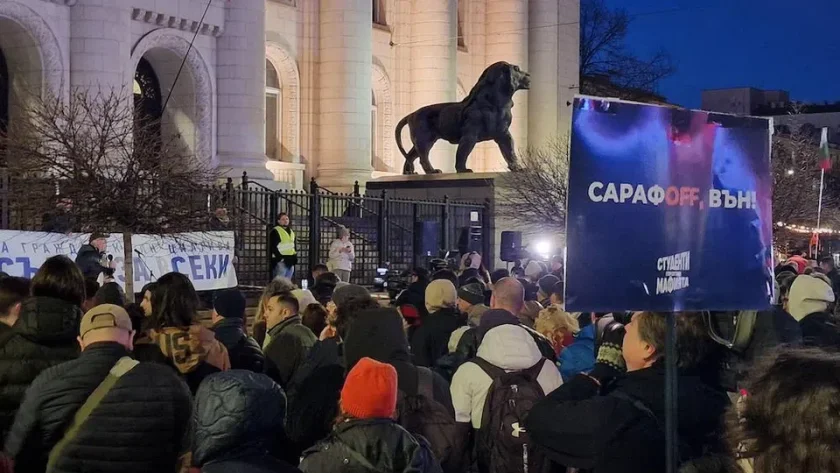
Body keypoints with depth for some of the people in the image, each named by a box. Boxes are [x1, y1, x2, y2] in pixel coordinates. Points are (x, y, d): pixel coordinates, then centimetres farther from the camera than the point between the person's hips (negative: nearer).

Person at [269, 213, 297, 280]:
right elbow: (273, 247, -11)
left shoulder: (291, 232, 19)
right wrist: (280, 257, -18)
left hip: (290, 262, 8)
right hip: (280, 261, -8)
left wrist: (295, 256, 13)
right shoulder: (275, 231, -5)